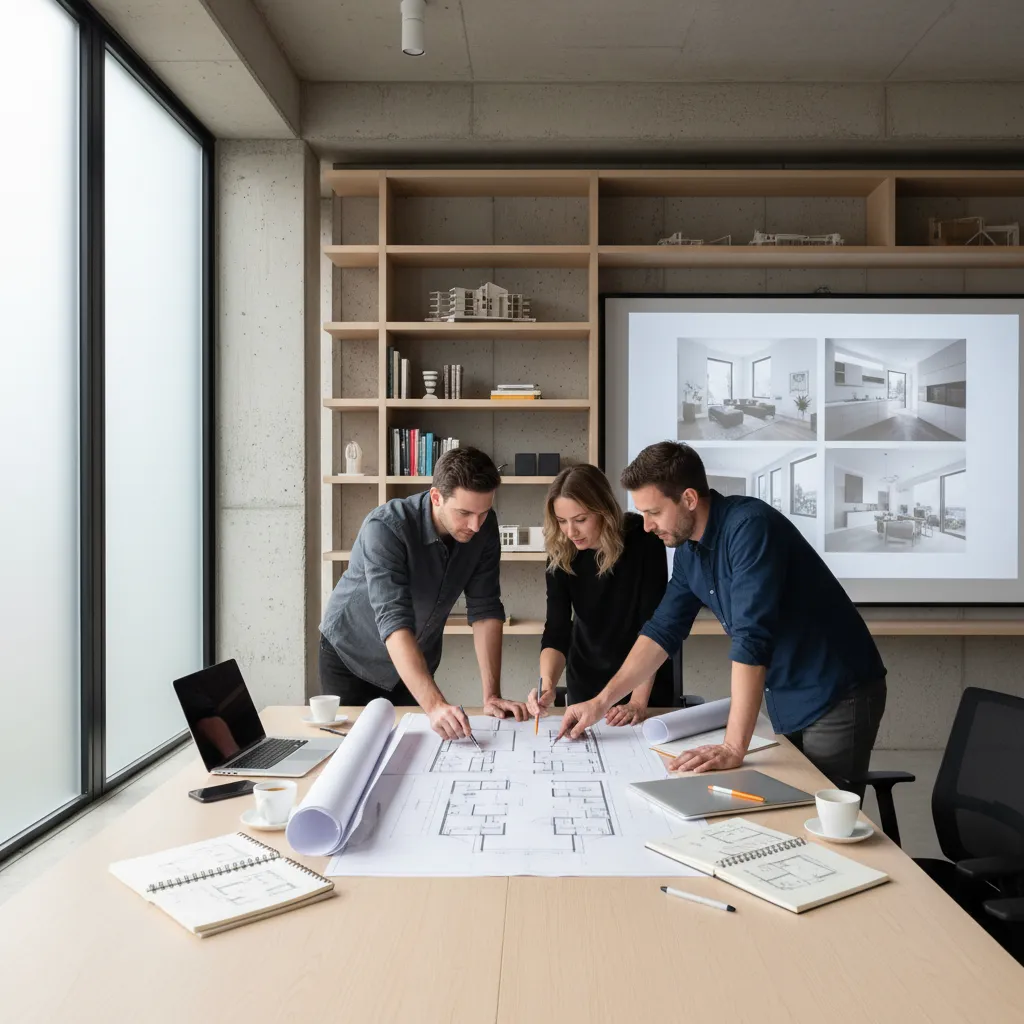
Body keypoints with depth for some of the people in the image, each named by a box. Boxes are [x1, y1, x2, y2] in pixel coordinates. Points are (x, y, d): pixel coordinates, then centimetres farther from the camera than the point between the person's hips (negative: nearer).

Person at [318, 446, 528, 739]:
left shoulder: (484, 527, -17)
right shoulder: (385, 528, -32)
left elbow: (485, 609, -15)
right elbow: (394, 622, -40)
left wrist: (491, 696, -22)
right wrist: (435, 705, -50)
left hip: (417, 660, 4)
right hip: (352, 658, -4)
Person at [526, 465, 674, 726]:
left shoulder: (643, 540, -24)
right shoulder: (561, 554, -16)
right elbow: (556, 630, -17)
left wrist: (638, 701, -27)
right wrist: (547, 685, -34)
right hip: (587, 678, 2)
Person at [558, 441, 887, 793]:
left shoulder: (749, 526, -25)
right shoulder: (688, 550, 1)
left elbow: (751, 639, -31)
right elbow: (662, 630, 9)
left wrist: (733, 747, -32)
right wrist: (601, 701, 6)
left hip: (836, 696, -7)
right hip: (788, 703, 8)